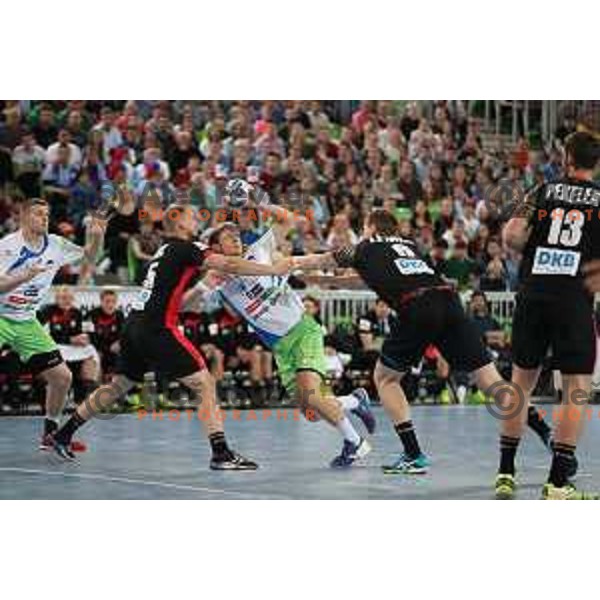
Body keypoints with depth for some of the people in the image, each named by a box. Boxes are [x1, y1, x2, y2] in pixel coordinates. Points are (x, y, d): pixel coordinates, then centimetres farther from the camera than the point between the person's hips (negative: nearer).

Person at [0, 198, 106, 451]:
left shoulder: (55, 245, -1)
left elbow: (88, 257, 13)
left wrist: (96, 238, -7)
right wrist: (24, 277, -38)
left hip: (26, 323, 6)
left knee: (62, 377, 2)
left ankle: (51, 434, 18)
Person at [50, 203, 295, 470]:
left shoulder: (165, 251, 21)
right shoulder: (183, 248, -5)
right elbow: (229, 265, -14)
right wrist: (273, 269, -10)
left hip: (134, 327, 9)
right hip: (157, 329, -9)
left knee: (117, 386, 21)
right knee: (205, 383, -6)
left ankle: (63, 435, 27)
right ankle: (221, 454, -12)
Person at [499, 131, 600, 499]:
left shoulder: (542, 192, 9)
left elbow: (511, 237, -2)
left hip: (533, 295, 3)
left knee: (521, 382, 14)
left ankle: (506, 473, 17)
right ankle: (558, 482, -4)